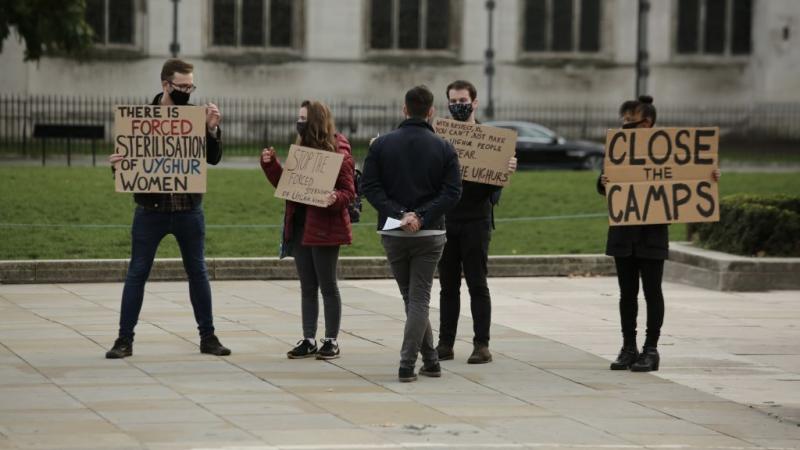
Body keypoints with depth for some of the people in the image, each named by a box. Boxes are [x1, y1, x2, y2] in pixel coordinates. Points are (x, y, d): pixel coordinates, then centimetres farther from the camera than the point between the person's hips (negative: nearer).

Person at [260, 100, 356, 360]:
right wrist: (270, 164, 3)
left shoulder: (338, 154, -10)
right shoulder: (301, 150, 12)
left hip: (324, 228, -7)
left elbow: (349, 192, -10)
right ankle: (309, 340, 15)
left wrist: (335, 198, -31)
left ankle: (331, 341, 9)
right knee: (307, 287, 10)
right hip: (301, 227, 7)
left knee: (327, 286, 1)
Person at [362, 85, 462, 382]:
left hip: (392, 234, 1)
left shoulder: (381, 144, 1)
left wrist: (399, 213, -13)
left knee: (411, 298, 14)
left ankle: (430, 360, 18)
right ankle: (407, 365, -7)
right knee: (419, 299, 2)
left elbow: (370, 186, -7)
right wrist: (421, 216, -15)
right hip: (430, 234, -1)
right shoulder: (443, 148, -1)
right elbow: (452, 192, -10)